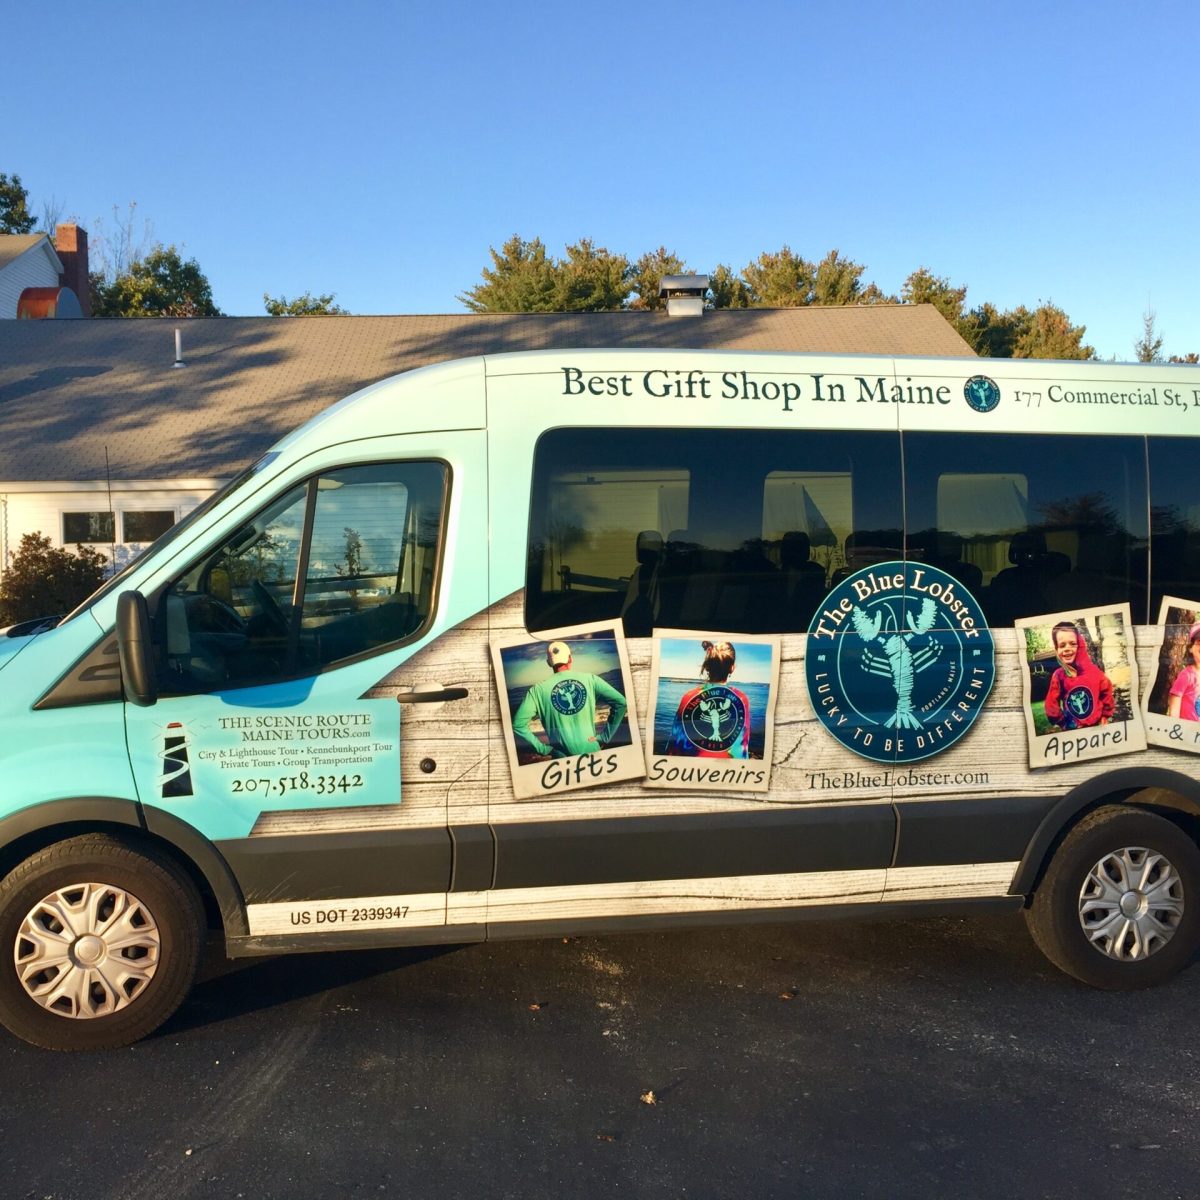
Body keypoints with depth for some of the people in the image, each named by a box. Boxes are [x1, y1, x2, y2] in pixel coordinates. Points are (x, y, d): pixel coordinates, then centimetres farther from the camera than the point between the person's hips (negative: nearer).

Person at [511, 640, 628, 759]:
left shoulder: (539, 689, -2)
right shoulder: (590, 679, -1)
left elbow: (518, 724, -9)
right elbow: (621, 703, -4)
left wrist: (542, 749, -2)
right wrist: (606, 737, 1)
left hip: (561, 757, 0)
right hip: (591, 752, 0)